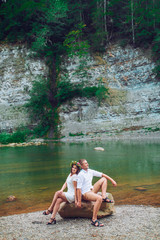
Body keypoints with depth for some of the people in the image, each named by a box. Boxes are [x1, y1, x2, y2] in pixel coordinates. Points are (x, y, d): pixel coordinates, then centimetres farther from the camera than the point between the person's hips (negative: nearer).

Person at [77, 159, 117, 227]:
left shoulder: (90, 171, 7)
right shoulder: (81, 175, -15)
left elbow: (102, 175, 11)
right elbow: (78, 188, -18)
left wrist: (112, 180, 2)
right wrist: (79, 201, -21)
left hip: (92, 190, 9)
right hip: (85, 193, -9)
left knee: (104, 179, 8)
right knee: (99, 198, -36)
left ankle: (104, 197, -9)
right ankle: (94, 220, -34)